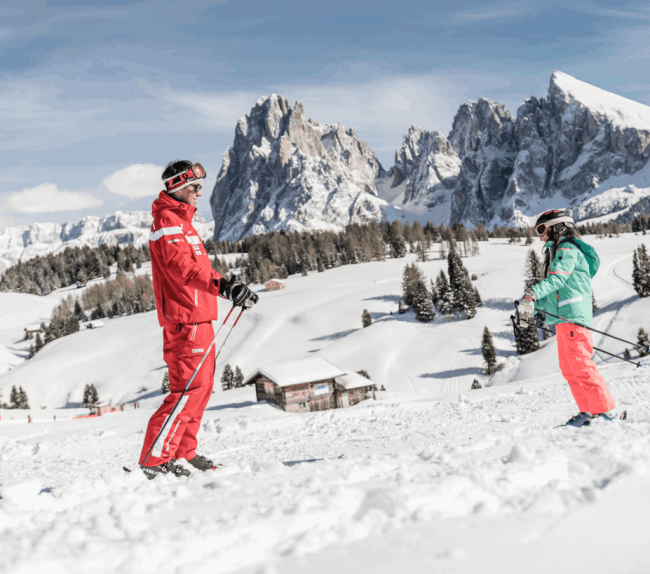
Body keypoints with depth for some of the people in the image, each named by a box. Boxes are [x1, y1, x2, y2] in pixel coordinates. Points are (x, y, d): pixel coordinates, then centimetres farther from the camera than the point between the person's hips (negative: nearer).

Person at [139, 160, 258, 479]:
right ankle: (154, 459, -9)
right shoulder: (167, 221, -10)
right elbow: (183, 265, -27)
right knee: (189, 388, -12)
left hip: (198, 319, 10)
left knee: (201, 387, 14)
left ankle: (183, 453, 24)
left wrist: (232, 291, 22)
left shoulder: (181, 221, 23)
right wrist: (223, 286, -39)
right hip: (185, 320, -10)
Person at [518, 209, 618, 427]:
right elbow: (554, 291, 27)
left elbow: (557, 278, -24)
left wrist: (532, 293, -37)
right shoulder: (558, 252, 25)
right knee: (569, 368, 10)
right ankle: (589, 410, 14)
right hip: (563, 319, 10)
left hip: (572, 316, -10)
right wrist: (533, 307, 17)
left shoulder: (567, 250, -6)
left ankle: (606, 410, -11)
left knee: (580, 364, -12)